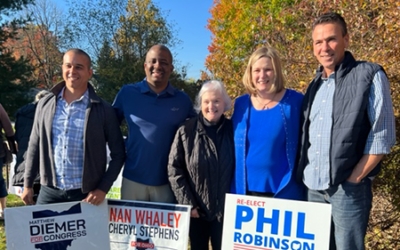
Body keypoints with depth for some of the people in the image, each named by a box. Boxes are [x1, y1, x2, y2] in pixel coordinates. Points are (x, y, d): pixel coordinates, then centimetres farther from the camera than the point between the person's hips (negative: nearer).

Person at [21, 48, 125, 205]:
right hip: (49, 191, 3)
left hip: (86, 194, -2)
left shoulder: (103, 110, -6)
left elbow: (118, 154, -2)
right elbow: (35, 146, 11)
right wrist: (28, 184, 10)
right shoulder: (45, 104, 4)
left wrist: (103, 189, -9)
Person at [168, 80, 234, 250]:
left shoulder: (234, 131, -2)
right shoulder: (186, 131, -5)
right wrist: (188, 204, -9)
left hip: (225, 210, 0)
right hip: (196, 210, 0)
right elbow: (174, 169, -5)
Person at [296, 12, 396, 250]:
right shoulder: (315, 85, 14)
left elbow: (382, 136, -9)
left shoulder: (370, 76, -4)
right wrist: (301, 175, 7)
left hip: (347, 188, -5)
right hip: (312, 188, 6)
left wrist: (352, 181, -12)